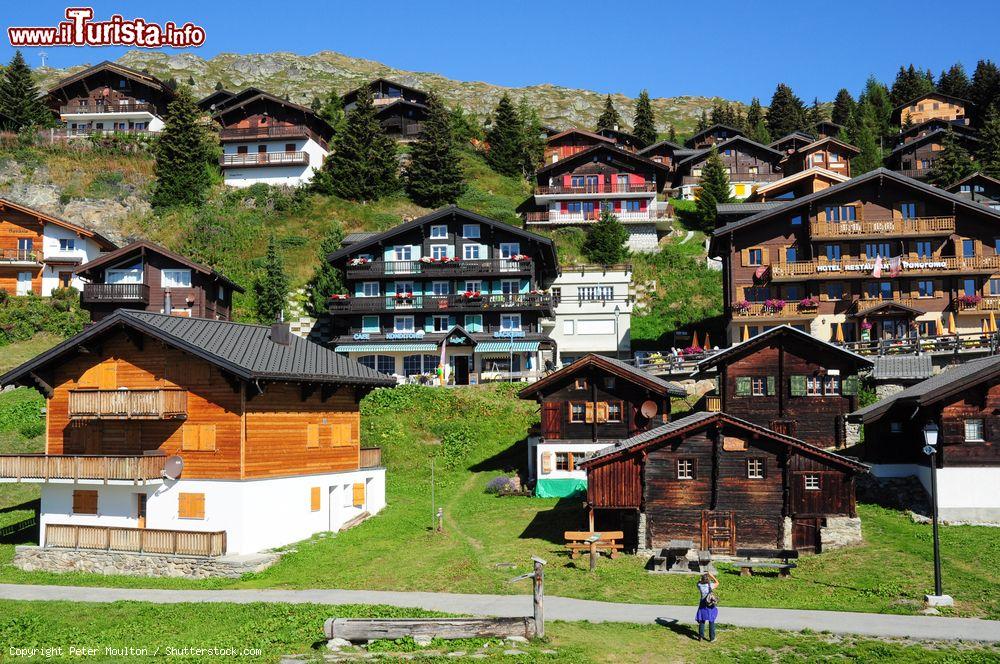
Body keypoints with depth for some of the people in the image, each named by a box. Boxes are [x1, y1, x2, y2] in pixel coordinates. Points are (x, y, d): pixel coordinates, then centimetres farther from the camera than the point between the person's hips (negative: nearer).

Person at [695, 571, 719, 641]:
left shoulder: (699, 585, -12)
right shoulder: (711, 585, -15)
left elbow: (699, 582, 13)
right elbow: (717, 583, 6)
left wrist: (704, 576, 6)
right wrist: (712, 576, 5)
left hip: (703, 606, 1)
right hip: (710, 606, -1)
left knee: (702, 621, 12)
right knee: (711, 622, 10)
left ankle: (701, 637, 14)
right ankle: (712, 638, 15)